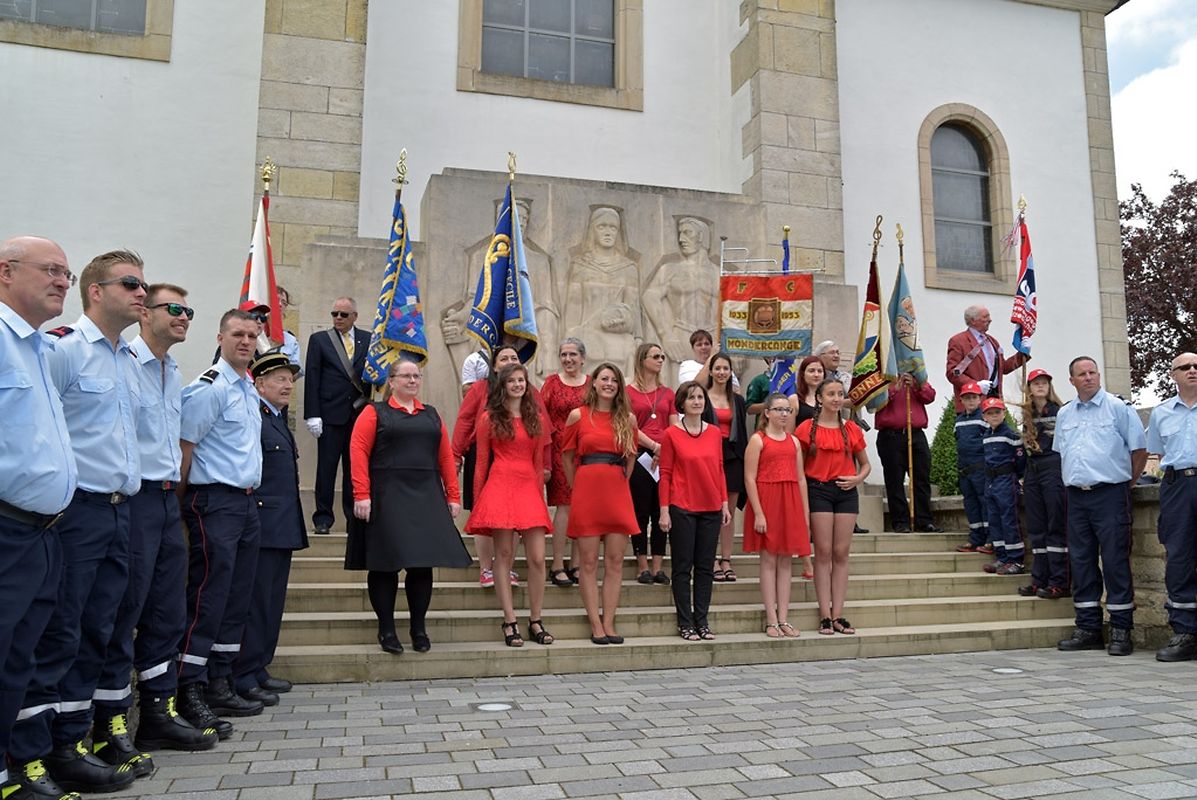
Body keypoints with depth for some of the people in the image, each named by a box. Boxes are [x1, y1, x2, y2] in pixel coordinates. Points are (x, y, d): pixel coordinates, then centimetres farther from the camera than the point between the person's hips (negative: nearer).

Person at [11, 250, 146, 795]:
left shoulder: (130, 361, 16)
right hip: (76, 509, -8)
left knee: (96, 632, 12)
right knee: (58, 636, -1)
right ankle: (36, 751, 9)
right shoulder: (62, 349, -9)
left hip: (119, 509, 8)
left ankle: (74, 735, 23)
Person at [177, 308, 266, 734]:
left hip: (247, 503, 9)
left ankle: (219, 685, 19)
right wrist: (182, 503, -10)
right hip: (215, 502, -9)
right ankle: (190, 694, 1)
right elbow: (183, 448, -13)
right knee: (208, 598, -7)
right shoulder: (208, 389, -11)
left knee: (237, 599, 11)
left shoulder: (249, 389, 17)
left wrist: (252, 493, 16)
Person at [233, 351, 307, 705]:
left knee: (272, 602, 14)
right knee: (255, 601, -3)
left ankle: (258, 668, 23)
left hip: (282, 527, 10)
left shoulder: (279, 420, 19)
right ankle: (243, 676, 6)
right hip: (261, 525, -10)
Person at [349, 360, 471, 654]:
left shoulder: (432, 415, 16)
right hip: (386, 499, -3)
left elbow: (446, 456, 12)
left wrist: (453, 496, 5)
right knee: (385, 563, 1)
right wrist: (362, 495, -17)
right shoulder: (375, 412, 3)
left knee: (423, 562, 3)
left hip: (427, 498, 4)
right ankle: (386, 630, 12)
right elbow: (359, 453, -7)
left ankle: (419, 629, 14)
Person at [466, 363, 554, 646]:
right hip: (500, 486, -3)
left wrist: (540, 494, 14)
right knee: (504, 556, -1)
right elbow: (482, 462, 7)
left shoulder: (535, 418, 15)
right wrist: (477, 500, 5)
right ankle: (510, 622, 6)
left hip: (529, 488, 3)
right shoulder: (490, 418, 7)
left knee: (538, 558, -4)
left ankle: (535, 621, 8)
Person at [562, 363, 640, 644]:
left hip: (618, 493, 3)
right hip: (586, 491, -2)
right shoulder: (578, 415, 2)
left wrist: (619, 483, 14)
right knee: (588, 561, -1)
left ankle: (609, 623, 9)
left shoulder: (627, 418, 9)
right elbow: (567, 456, 9)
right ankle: (595, 624, 7)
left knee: (615, 561, 2)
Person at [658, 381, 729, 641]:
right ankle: (685, 623, 11)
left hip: (711, 508, 4)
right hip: (682, 508, -4)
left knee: (705, 567, 8)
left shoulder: (715, 432, 8)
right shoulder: (671, 434, -3)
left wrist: (725, 504, 8)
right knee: (683, 567, 3)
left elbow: (720, 471, 12)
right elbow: (665, 474, -4)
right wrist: (664, 510, -8)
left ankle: (701, 621, 17)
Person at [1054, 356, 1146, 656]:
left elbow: (1139, 449, 1)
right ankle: (1088, 628, 14)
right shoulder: (1064, 414, 14)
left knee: (1115, 561, -5)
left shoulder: (1118, 408, -1)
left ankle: (1121, 631, 2)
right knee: (1081, 562, 6)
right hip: (1077, 496, 5)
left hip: (1110, 495, -5)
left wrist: (1127, 481, 5)